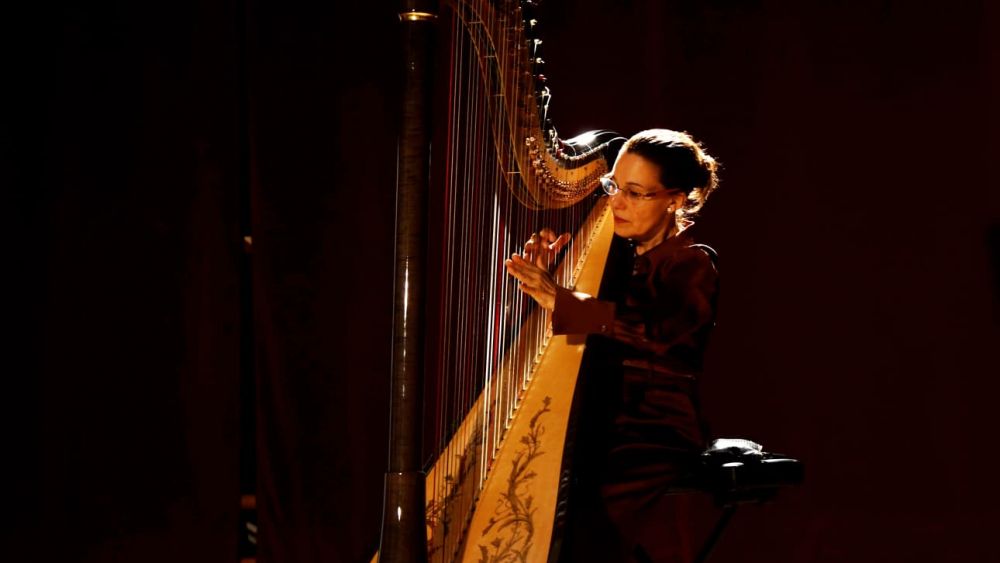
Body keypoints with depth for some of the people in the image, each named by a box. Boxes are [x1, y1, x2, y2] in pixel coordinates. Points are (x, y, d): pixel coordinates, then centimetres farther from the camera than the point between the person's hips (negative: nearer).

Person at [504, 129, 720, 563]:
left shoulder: (692, 266, -4)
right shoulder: (616, 253, 14)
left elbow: (660, 328, -26)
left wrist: (560, 300, -30)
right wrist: (542, 278, -5)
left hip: (654, 446, -5)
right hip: (596, 433, 6)